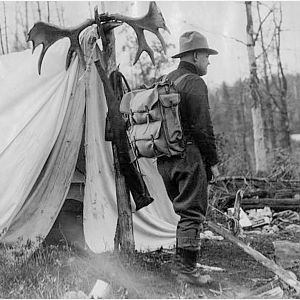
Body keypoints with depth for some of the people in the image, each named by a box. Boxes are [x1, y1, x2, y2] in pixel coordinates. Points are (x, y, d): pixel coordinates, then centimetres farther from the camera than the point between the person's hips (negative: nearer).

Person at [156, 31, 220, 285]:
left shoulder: (165, 81, 18)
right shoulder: (194, 83, -10)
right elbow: (202, 128, -14)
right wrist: (213, 161, -8)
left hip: (164, 158, 9)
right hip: (188, 155, -9)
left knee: (181, 209, 16)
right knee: (192, 212, -4)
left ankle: (180, 261, 19)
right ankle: (186, 267, -5)